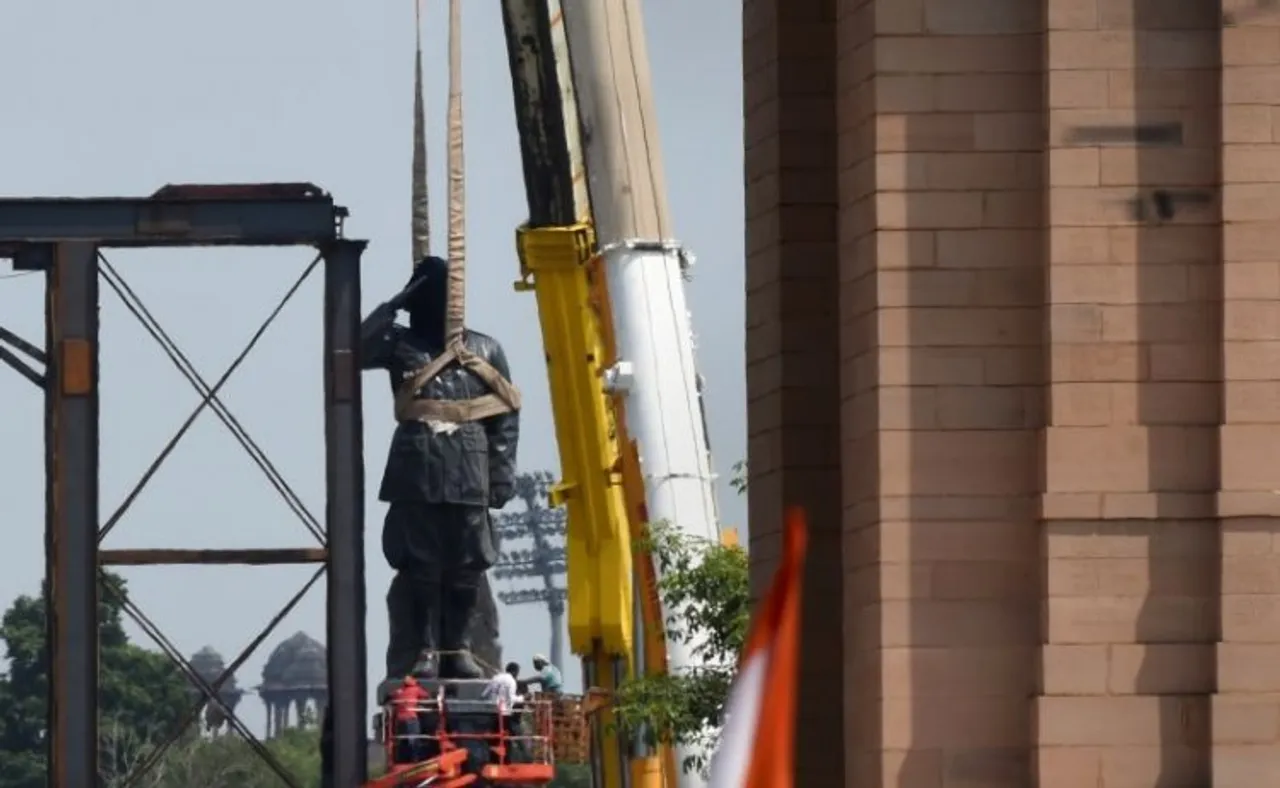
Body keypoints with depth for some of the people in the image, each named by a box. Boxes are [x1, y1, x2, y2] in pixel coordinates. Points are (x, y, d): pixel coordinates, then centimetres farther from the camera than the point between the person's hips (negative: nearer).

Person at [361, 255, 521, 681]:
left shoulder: (485, 351, 12)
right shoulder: (400, 346, 10)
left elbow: (507, 415, 10)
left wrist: (502, 473, 3)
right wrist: (389, 311, -7)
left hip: (469, 474, 1)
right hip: (416, 472, -1)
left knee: (466, 567, 1)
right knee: (420, 565, -4)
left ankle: (457, 648, 8)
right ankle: (424, 650, -2)